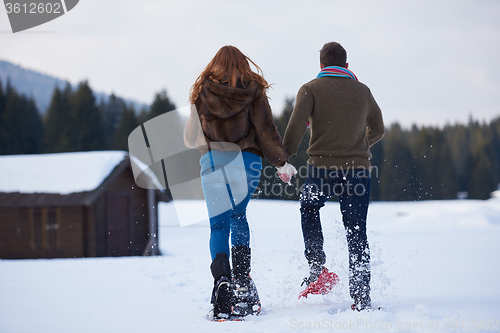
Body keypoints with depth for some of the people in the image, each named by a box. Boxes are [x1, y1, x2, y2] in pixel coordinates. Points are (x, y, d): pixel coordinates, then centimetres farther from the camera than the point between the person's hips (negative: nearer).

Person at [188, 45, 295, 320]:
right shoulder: (253, 91, 4)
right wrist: (282, 161, 7)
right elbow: (266, 130, -1)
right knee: (238, 215, 18)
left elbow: (190, 134, 13)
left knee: (219, 223, 2)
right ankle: (242, 279, 9)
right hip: (245, 160, 0)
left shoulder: (202, 93, 8)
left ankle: (222, 281, -19)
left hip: (211, 160, 0)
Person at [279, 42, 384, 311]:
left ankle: (318, 268, 9)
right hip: (358, 168, 2)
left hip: (322, 168, -2)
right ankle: (361, 298, 3)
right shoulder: (362, 91, 12)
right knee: (356, 235, 7)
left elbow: (296, 127, -12)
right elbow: (377, 130, 24)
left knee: (309, 209, 26)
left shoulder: (311, 89, 1)